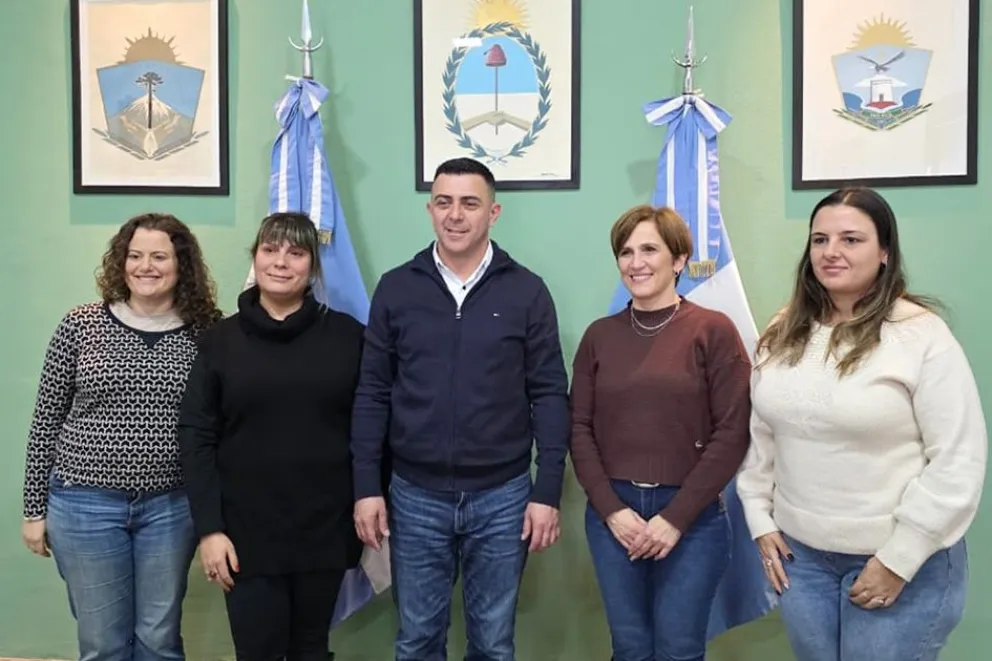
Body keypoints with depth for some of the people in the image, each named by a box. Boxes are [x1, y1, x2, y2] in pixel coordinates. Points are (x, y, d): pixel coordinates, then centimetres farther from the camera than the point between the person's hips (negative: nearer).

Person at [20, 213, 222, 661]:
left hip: (171, 507, 0)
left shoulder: (205, 333, -3)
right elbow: (45, 421, 2)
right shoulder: (80, 325, -3)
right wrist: (34, 507, 3)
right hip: (85, 504, 0)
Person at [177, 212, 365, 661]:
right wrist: (208, 528, -7)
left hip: (325, 528, 1)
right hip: (247, 531, 0)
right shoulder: (221, 340, 1)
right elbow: (196, 438, -1)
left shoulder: (347, 335, -1)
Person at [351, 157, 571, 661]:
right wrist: (366, 486, -1)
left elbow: (549, 395, -2)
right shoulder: (395, 288, 1)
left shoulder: (527, 291, -3)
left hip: (502, 496, -1)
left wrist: (547, 492, -5)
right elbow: (372, 393, 3)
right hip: (415, 495, 1)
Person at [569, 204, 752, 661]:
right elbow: (579, 429, 5)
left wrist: (676, 517, -11)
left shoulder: (713, 330, -5)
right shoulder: (599, 335, 5)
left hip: (693, 518, -3)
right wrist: (611, 509, -7)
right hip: (612, 513, 3)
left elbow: (732, 433, -8)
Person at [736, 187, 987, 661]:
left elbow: (958, 463, -15)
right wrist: (759, 518, 6)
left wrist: (897, 559, -14)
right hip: (800, 553, 5)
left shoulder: (922, 334, -13)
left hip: (903, 561, -5)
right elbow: (760, 435, 11)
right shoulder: (783, 334, 4)